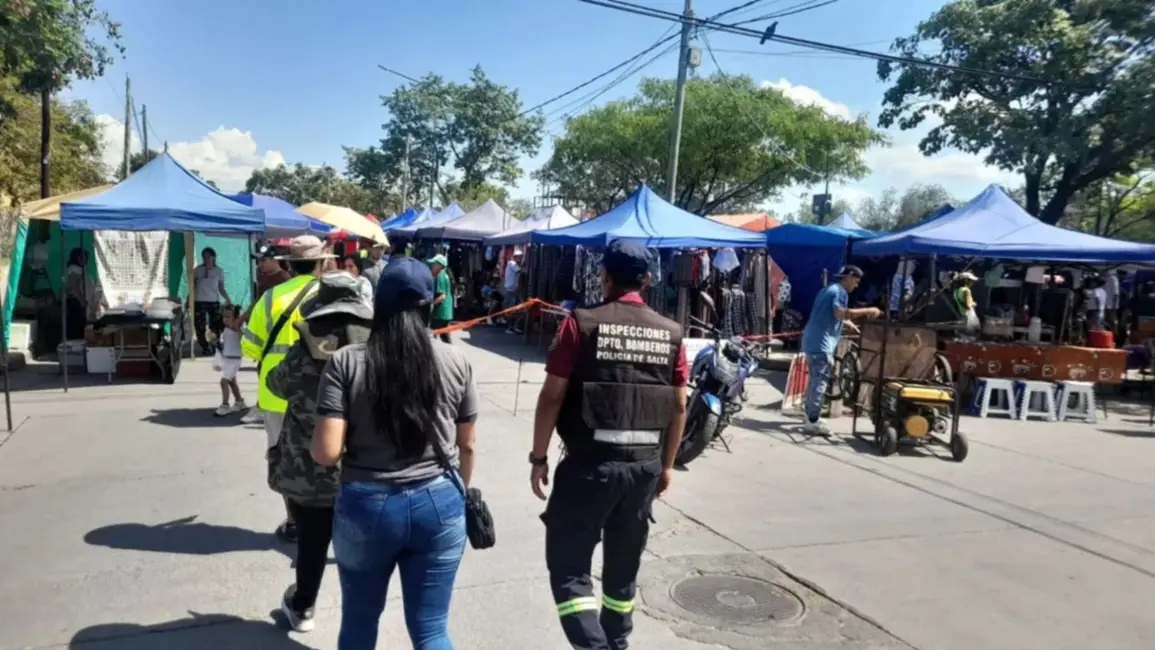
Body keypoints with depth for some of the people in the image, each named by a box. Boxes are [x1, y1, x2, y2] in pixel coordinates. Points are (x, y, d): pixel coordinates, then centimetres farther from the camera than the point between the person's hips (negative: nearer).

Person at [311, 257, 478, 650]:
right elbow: (467, 446, 5)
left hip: (366, 507, 0)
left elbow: (326, 452, -13)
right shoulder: (455, 362, -2)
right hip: (439, 505, 1)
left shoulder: (346, 362, -9)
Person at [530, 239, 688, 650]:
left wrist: (539, 457, 0)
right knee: (624, 567, 20)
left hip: (590, 462, -4)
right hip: (645, 465, 5)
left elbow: (552, 396, -9)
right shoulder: (671, 333, 3)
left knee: (568, 563, 5)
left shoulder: (582, 323, -8)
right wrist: (667, 463, 17)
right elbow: (679, 406, 6)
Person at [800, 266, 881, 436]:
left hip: (812, 341, 10)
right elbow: (841, 313, -25)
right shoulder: (840, 291, -9)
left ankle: (810, 415, 25)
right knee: (820, 382, -9)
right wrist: (868, 311, -21)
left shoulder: (829, 289, 21)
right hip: (821, 343, -10)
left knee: (814, 380, 17)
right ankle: (813, 422, -9)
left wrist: (848, 323, 34)